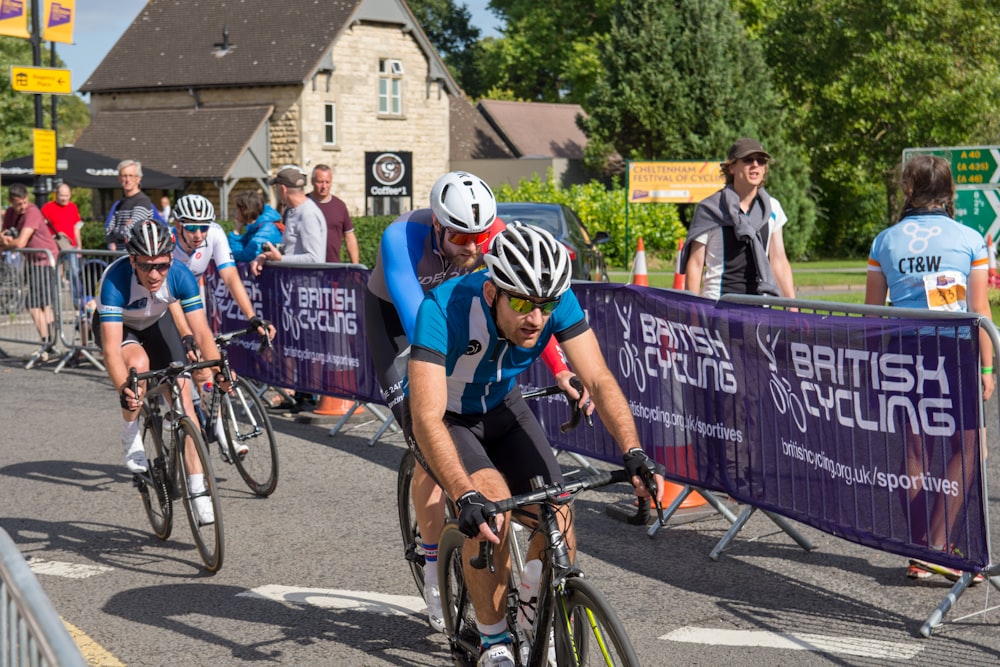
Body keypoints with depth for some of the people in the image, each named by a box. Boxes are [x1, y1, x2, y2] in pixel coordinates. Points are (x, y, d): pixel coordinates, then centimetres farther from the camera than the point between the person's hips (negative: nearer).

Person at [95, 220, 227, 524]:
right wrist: (123, 389, -58)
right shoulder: (115, 280, -39)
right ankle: (130, 436, -8)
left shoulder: (181, 276, -31)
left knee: (183, 394, -11)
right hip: (118, 326, -2)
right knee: (139, 363, -36)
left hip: (157, 323, 3)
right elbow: (111, 348, -44)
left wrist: (219, 369, -43)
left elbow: (201, 332, -29)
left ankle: (198, 491, -6)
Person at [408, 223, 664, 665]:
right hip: (444, 416, -4)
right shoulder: (443, 310, -38)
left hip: (501, 406, 4)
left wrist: (634, 454, -42)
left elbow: (599, 380, -27)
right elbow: (427, 418, -44)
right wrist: (466, 496, -55)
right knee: (492, 503, -30)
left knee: (557, 518, -12)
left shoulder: (558, 301, -26)